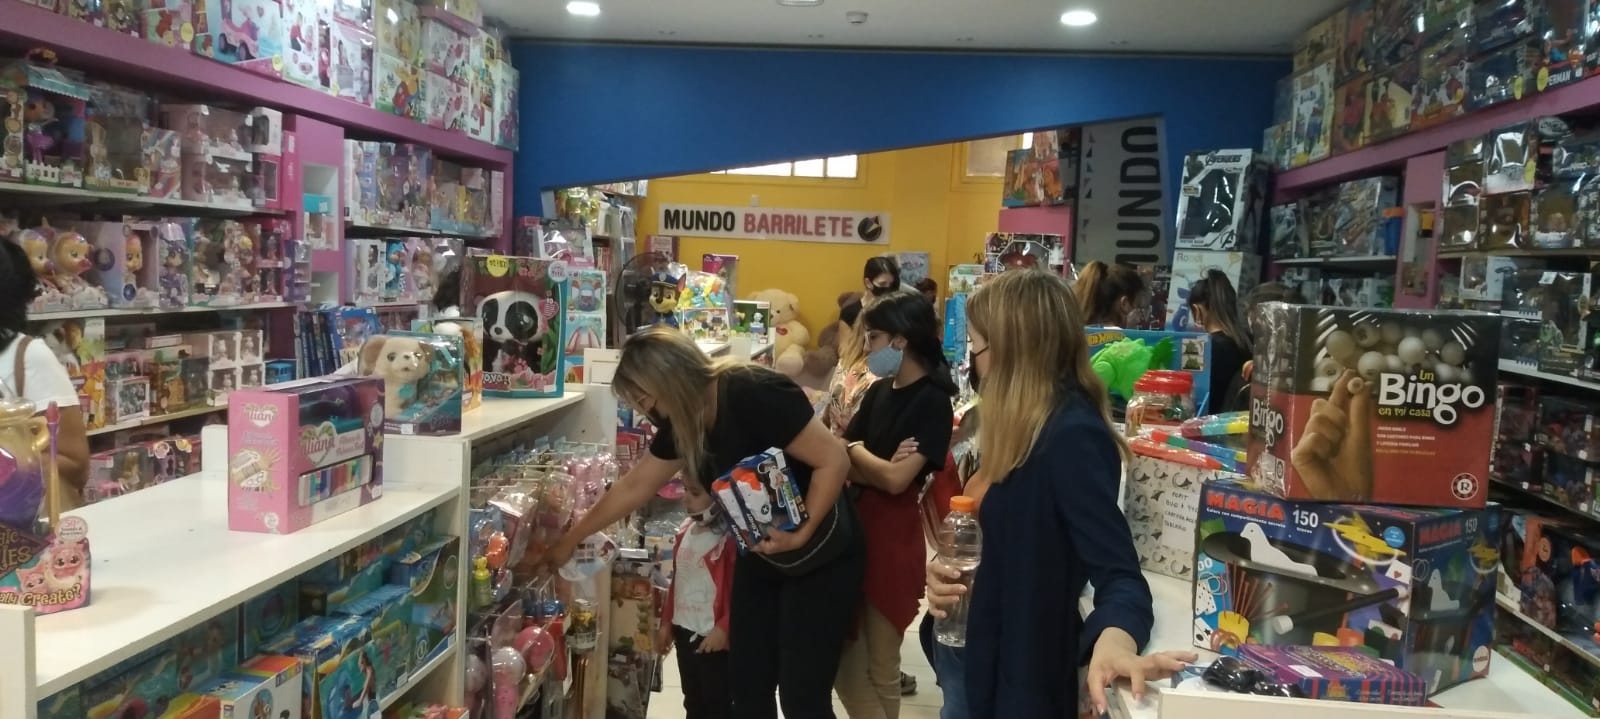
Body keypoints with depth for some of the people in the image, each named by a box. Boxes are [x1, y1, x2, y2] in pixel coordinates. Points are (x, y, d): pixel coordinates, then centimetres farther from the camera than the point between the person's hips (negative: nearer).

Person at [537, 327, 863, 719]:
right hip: (761, 557, 8)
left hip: (821, 557, -7)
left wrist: (801, 534, -29)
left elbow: (834, 459, -25)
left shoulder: (753, 395, -26)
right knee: (747, 686, 9)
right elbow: (632, 488, 10)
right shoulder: (680, 423, -2)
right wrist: (568, 542, 17)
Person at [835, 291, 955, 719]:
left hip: (892, 537, -7)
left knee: (879, 668, 8)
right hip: (853, 527, 7)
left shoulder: (931, 400, -13)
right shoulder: (880, 391, 10)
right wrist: (873, 469, -16)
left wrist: (855, 451, -4)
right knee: (842, 660, 12)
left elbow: (896, 479, -21)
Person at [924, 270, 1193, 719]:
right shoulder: (1027, 429, 5)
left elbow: (1115, 566, -32)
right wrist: (951, 568, -6)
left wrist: (1114, 639, -51)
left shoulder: (1072, 435, -23)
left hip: (1022, 675, -9)